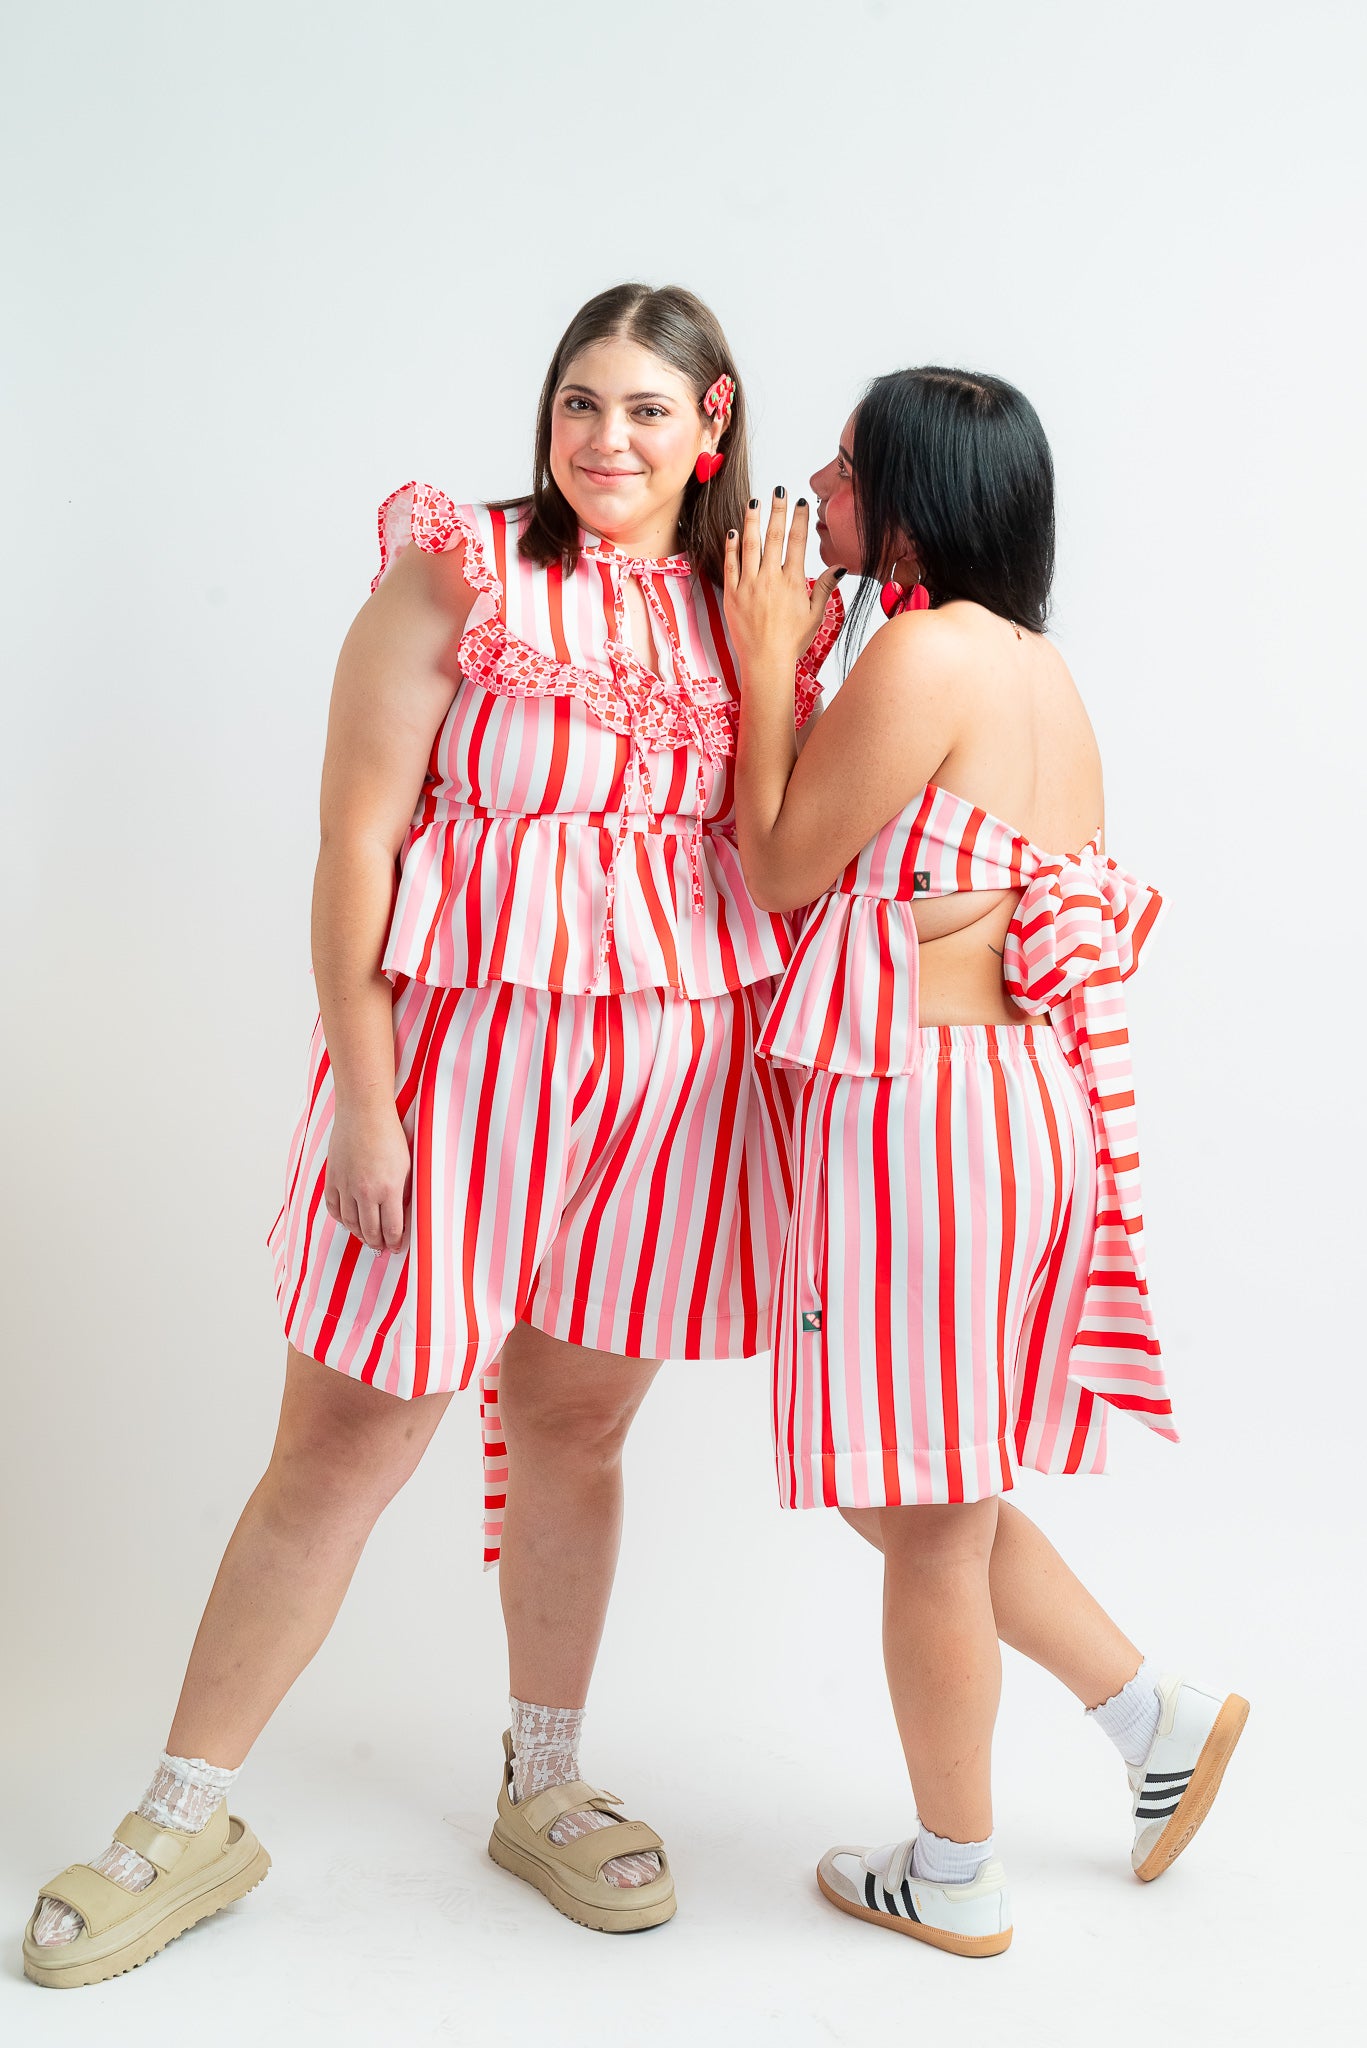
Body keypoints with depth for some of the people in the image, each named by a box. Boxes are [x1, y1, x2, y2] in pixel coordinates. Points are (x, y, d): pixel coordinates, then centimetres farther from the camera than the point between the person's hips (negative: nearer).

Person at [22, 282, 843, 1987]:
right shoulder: (455, 573, -3)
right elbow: (356, 841, -7)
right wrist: (364, 1094, -11)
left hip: (672, 1073, 3)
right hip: (460, 1046, -3)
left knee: (574, 1432, 14)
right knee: (338, 1445, 2)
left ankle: (542, 1785, 33)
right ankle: (186, 1820, 20)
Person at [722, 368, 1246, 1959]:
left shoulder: (925, 652, -15)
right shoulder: (1036, 664, 14)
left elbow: (783, 868, -8)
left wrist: (766, 663, -1)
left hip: (923, 1105, -9)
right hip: (1030, 1097, 10)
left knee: (925, 1507, 6)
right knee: (914, 1486, 22)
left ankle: (954, 1880, 24)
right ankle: (1160, 1715, 31)